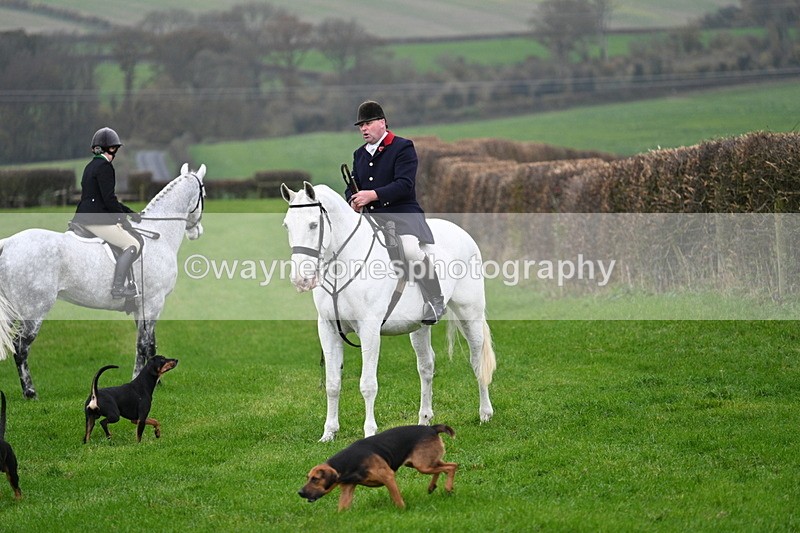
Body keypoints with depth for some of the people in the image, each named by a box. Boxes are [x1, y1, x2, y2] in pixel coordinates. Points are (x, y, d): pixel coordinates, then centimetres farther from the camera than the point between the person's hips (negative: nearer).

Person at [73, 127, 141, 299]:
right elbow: (109, 198, -17)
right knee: (132, 245, -8)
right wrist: (122, 218, -5)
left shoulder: (91, 166, 20)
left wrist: (130, 212, 23)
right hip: (96, 220, -10)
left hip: (82, 217, 10)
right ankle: (117, 288, -15)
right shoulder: (104, 166, -11)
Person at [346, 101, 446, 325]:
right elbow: (353, 186, 19)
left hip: (402, 215, -7)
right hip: (372, 219, 8)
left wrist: (373, 195, -24)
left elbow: (404, 184, -15)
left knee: (410, 249, -35)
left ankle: (435, 301, -19)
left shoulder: (403, 147, -3)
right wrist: (353, 200, -6)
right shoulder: (360, 154, 19)